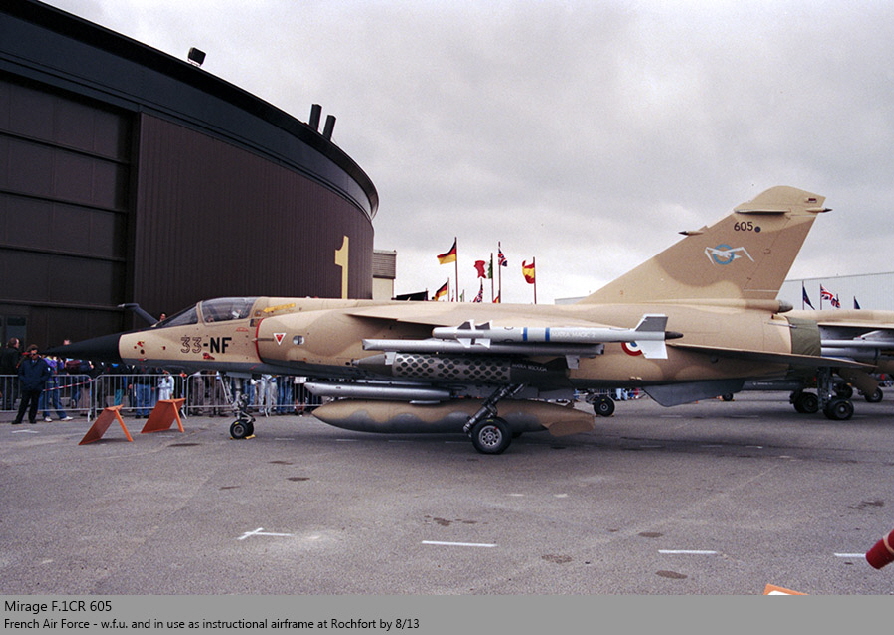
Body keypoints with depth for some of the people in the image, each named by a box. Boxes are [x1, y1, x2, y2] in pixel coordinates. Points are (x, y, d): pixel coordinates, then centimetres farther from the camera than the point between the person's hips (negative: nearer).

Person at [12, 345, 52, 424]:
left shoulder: (43, 363, 2)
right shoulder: (25, 362, 6)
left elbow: (47, 374, 4)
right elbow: (20, 373, 14)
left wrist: (40, 380, -7)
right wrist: (24, 380, -2)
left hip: (37, 387, 0)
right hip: (26, 387, 1)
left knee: (35, 403, 7)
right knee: (24, 403, 1)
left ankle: (32, 418, 18)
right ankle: (18, 419, 8)